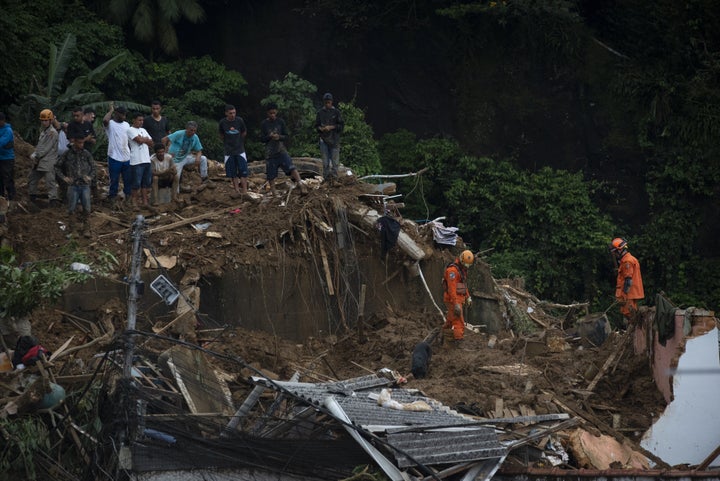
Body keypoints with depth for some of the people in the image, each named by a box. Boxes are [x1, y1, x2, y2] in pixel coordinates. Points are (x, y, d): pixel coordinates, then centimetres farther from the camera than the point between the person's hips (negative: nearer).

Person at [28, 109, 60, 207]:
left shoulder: (52, 133, -15)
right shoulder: (43, 131, 15)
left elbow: (46, 148, -17)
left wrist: (36, 155, -10)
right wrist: (35, 155, 0)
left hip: (48, 162, -10)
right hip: (39, 162, 10)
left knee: (50, 181, -11)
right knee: (32, 178, 18)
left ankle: (54, 199, -12)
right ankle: (32, 198, 31)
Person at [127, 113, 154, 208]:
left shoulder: (143, 130, 19)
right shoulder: (130, 130, -5)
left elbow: (151, 143, 13)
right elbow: (139, 140, -17)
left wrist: (143, 139, -4)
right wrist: (146, 139, 2)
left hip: (147, 160, 7)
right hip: (136, 161, -7)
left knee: (146, 182, 8)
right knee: (137, 182, -3)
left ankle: (145, 201, 14)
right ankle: (135, 201, 5)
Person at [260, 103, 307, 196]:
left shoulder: (281, 122, 3)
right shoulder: (264, 124, 3)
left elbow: (287, 136, 4)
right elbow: (262, 139, 2)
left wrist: (279, 137, -17)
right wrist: (270, 137, -18)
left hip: (281, 150, -1)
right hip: (270, 152, 1)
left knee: (291, 167, -21)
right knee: (271, 175, 2)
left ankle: (300, 183, -30)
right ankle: (273, 193, 12)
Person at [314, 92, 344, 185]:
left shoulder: (336, 112, 2)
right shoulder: (320, 113, 8)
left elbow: (341, 125, 1)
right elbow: (316, 125, 13)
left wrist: (331, 127, -12)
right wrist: (320, 128, -9)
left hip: (334, 139, -2)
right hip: (323, 139, 2)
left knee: (335, 161, -4)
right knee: (325, 162, 2)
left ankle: (334, 178, 0)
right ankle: (327, 179, 6)